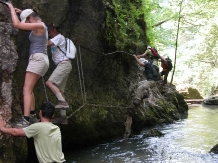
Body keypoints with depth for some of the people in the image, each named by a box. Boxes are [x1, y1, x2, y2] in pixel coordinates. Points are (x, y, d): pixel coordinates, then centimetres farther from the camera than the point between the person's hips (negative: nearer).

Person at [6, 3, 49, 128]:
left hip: (37, 60, -10)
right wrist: (21, 12, 26)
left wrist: (12, 8, -4)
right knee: (29, 89, 17)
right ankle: (32, 116, 19)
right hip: (41, 61, 10)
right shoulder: (40, 25, 18)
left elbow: (17, 24, -18)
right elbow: (27, 21, 41)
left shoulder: (39, 25, -12)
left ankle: (25, 121, -24)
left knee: (27, 90, -16)